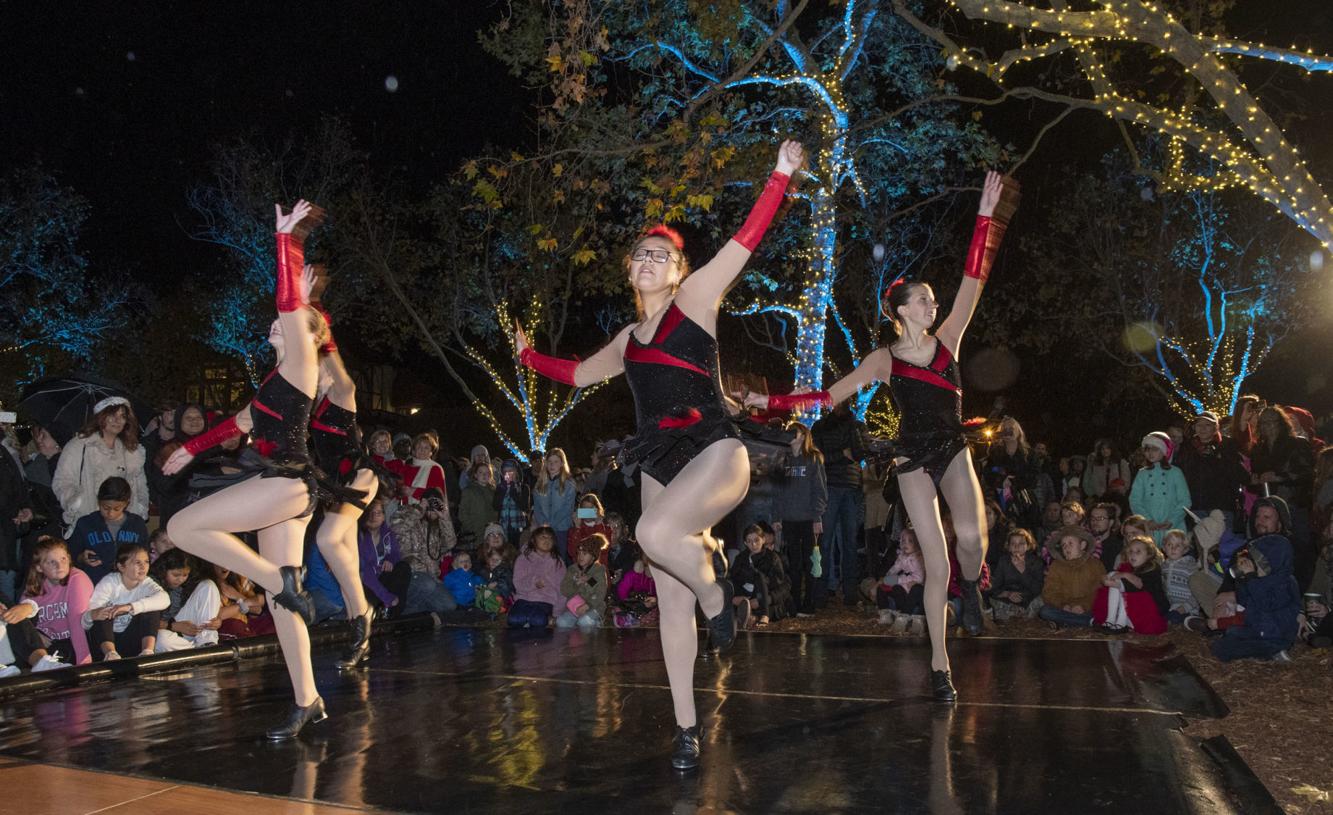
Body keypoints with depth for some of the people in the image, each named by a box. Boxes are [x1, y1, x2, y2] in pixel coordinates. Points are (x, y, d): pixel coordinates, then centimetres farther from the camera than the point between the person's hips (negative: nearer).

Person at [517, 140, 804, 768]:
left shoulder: (695, 297, 3)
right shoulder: (627, 340, 19)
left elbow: (746, 240, -7)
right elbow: (576, 375, 36)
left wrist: (780, 177, -14)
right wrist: (527, 355, 39)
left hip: (715, 451, -6)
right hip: (659, 466, 7)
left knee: (656, 532, -35)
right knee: (670, 600, 4)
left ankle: (716, 594, -3)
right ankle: (686, 726, 13)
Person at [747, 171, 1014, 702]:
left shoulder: (947, 339, 4)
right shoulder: (883, 360, 0)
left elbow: (973, 279, -2)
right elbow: (829, 396, 0)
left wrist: (985, 217, -6)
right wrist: (771, 403, -8)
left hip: (954, 451, 2)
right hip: (914, 461, -2)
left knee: (971, 536, -25)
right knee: (936, 563, -5)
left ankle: (970, 586, 14)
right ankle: (939, 666, 5)